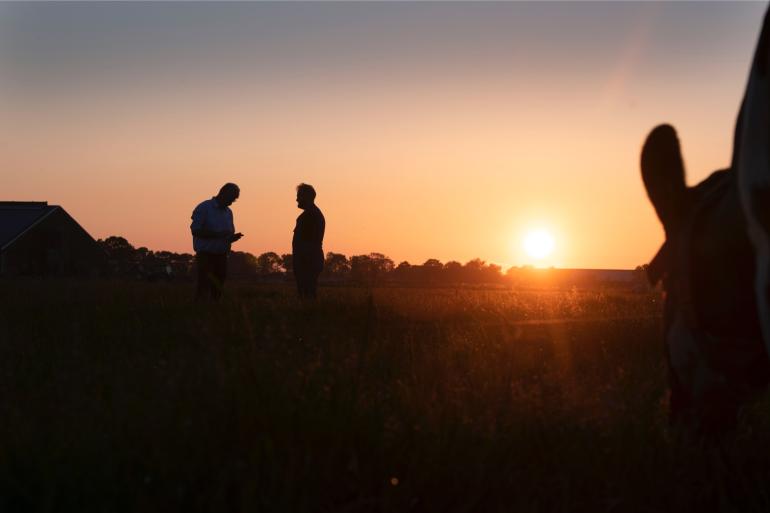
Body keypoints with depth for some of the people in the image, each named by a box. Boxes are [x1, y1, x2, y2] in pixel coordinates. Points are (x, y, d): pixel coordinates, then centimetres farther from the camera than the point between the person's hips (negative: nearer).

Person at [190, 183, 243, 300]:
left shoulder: (228, 212, 15)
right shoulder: (204, 208, -5)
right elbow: (195, 231, -12)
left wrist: (233, 237, -4)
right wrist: (217, 234, -21)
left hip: (222, 256, 6)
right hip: (206, 255, -6)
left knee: (217, 290, 4)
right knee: (204, 288, -11)